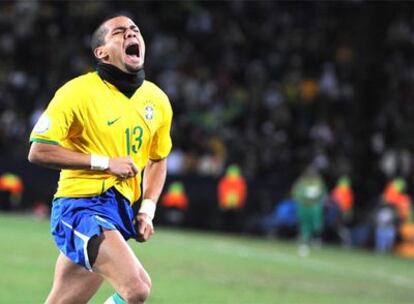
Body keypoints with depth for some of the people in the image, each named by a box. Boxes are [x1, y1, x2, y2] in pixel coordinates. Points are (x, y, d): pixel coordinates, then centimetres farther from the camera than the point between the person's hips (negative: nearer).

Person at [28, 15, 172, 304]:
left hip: (121, 212, 7)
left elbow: (157, 160, 23)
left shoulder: (157, 100, 9)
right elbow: (39, 151, -12)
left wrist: (147, 209, 8)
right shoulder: (78, 92, -10)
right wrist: (105, 163, -15)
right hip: (81, 206, -7)